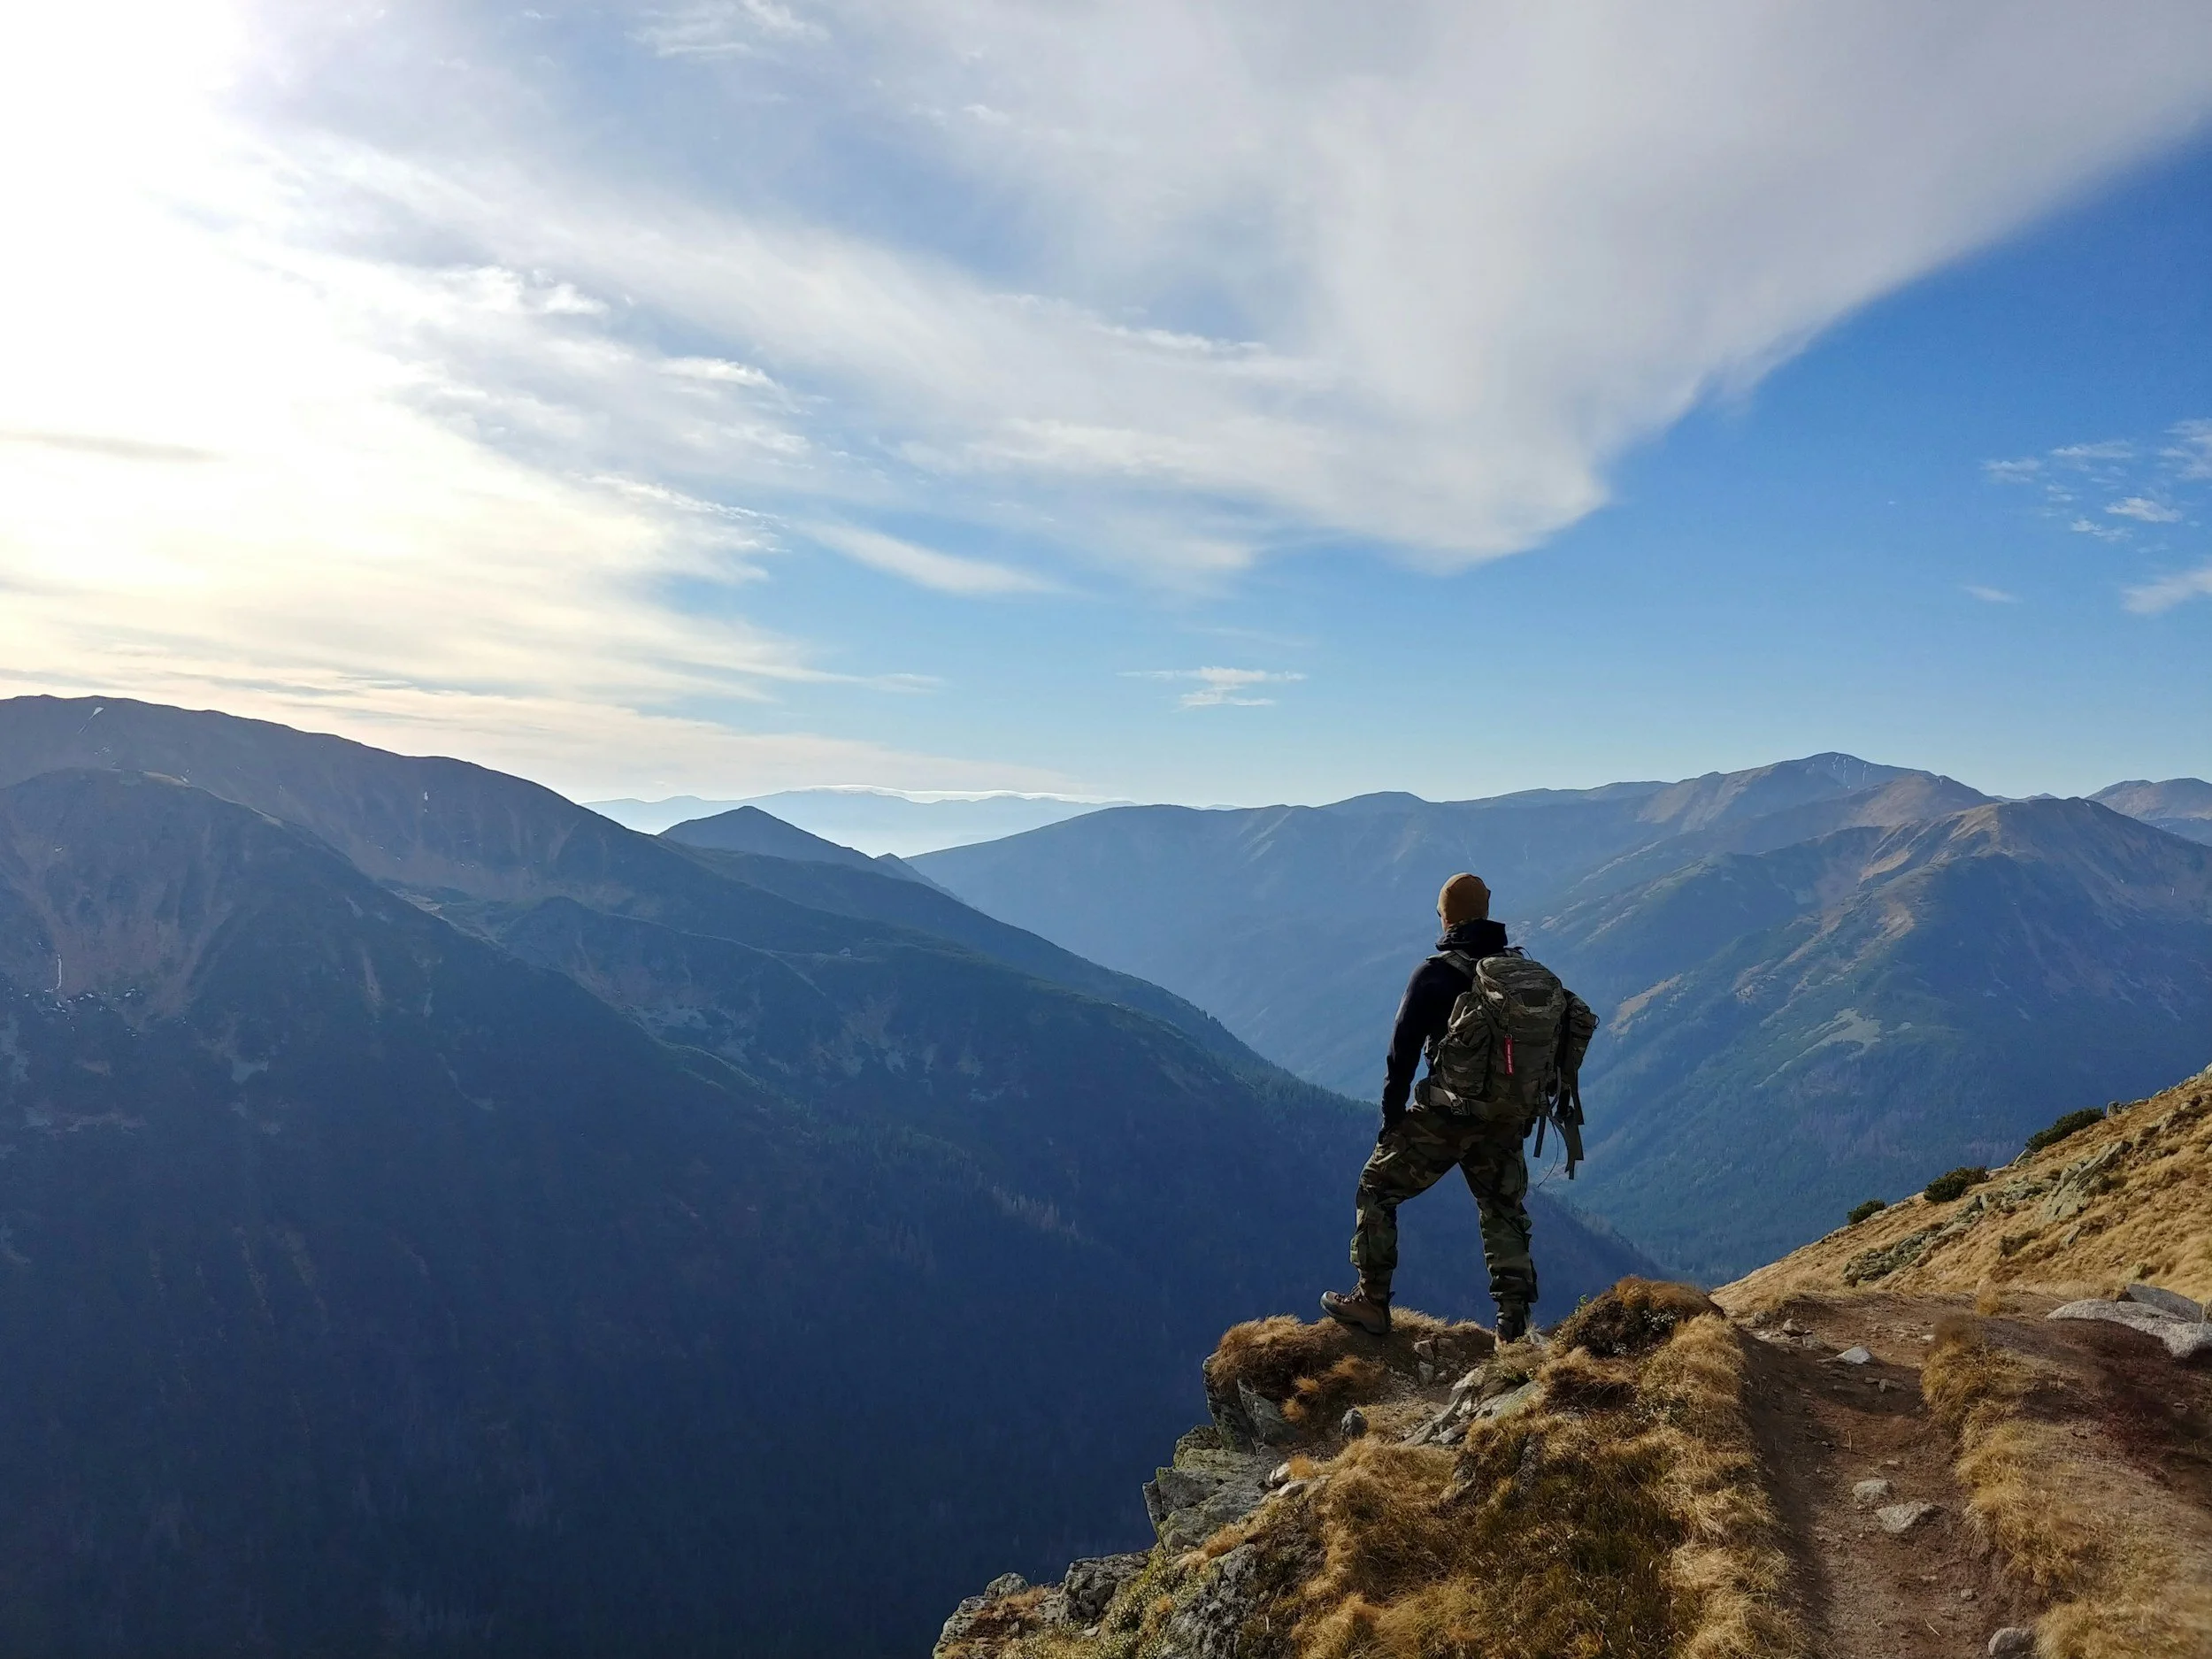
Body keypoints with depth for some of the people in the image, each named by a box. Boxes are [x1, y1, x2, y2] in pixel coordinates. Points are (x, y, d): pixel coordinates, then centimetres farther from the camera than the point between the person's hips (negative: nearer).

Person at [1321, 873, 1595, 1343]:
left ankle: (1371, 1304, 13)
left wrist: (1391, 1117, 1)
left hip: (1446, 1116, -5)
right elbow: (1579, 1019, 9)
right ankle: (1514, 1329, 13)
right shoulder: (1530, 972, 7)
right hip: (1508, 1123, 5)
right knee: (1505, 1215, 18)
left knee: (1378, 1188, 12)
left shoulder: (1435, 974, -8)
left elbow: (1403, 1050, -8)